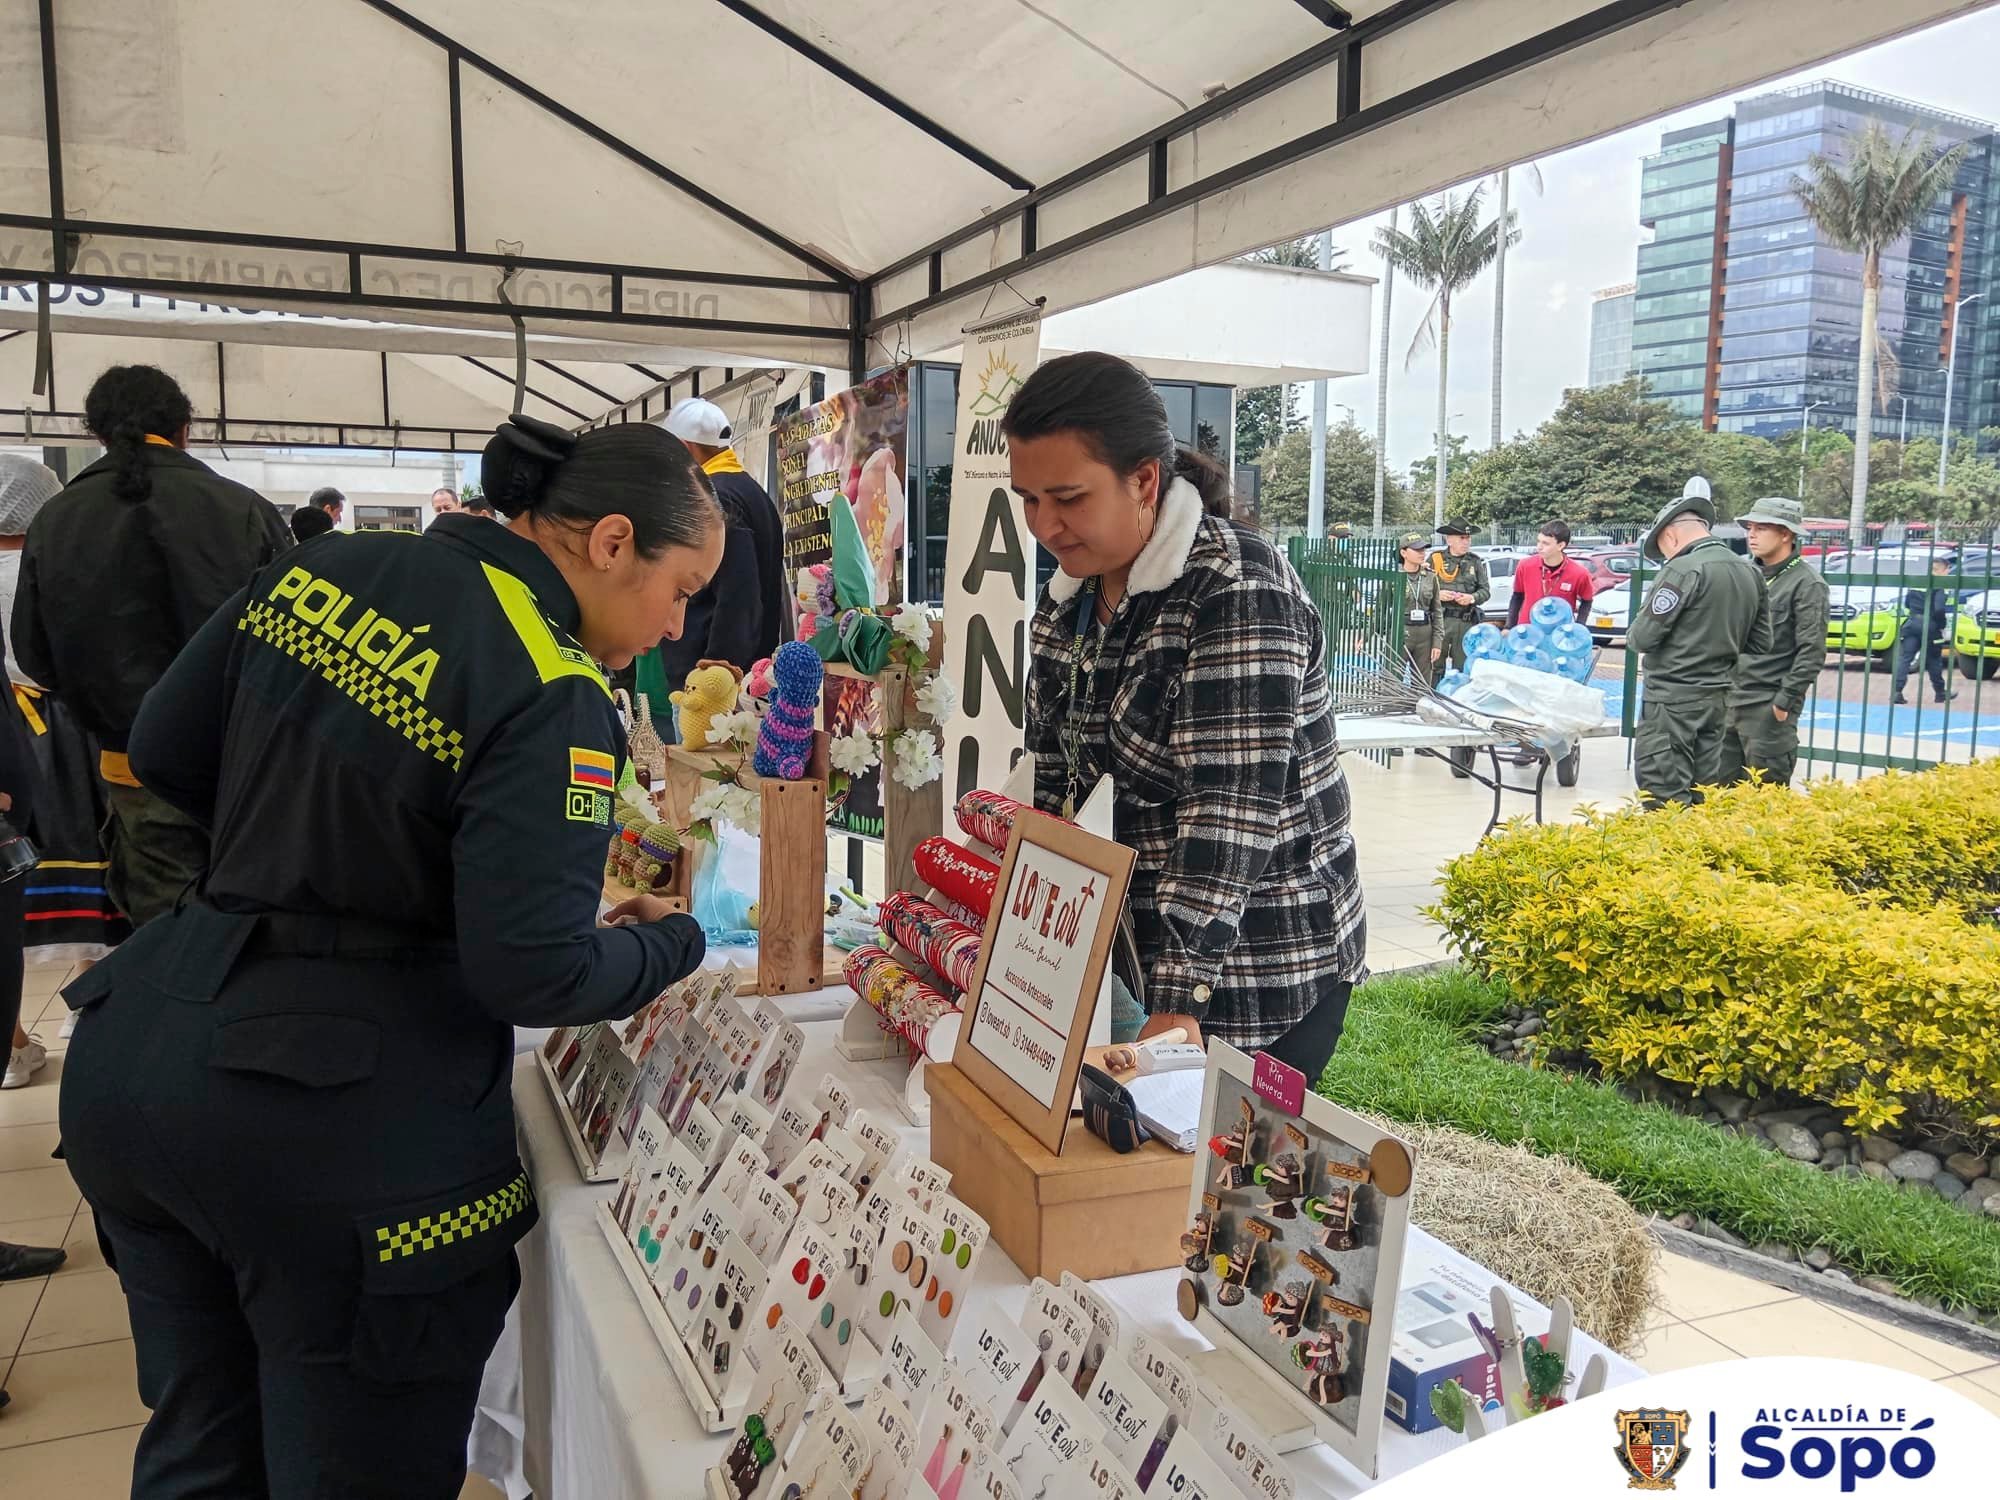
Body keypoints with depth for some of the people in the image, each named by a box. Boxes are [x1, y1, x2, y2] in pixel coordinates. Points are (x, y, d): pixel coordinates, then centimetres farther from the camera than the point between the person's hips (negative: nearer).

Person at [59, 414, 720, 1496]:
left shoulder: (322, 567, 2)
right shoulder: (552, 697, -19)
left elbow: (166, 753, 12)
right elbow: (530, 972, -21)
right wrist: (673, 942, -3)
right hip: (337, 1131, -7)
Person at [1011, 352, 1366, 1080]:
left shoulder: (1236, 590, -20)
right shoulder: (1067, 600, 3)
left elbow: (1229, 808, -26)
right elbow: (1054, 783, 9)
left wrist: (1181, 1001, -29)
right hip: (1134, 946, 7)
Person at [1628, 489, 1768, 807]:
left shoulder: (1684, 570, -16)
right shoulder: (1749, 574, 9)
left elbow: (1643, 636, -15)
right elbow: (1760, 643, 14)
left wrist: (1632, 637, 6)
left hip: (1673, 699, -8)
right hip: (1717, 697, 8)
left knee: (1664, 797, -5)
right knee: (1703, 795, 15)